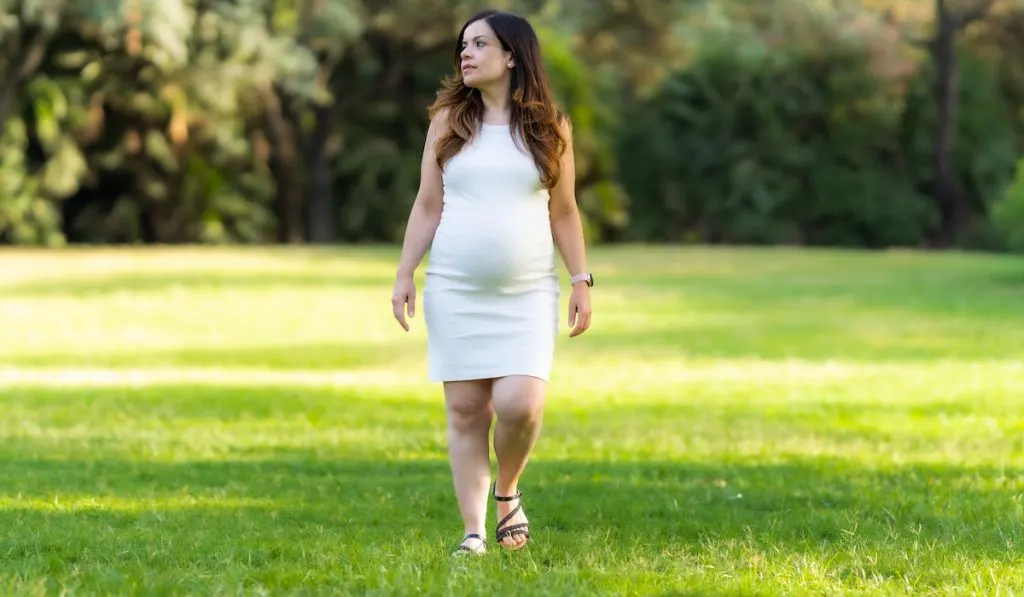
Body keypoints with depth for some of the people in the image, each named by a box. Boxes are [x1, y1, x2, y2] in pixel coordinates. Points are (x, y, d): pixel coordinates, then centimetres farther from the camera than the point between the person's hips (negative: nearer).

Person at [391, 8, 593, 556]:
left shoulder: (548, 128, 4)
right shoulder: (448, 122, 6)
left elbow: (564, 212, 8)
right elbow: (427, 206, 7)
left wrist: (581, 281, 3)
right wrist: (404, 275, 0)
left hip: (527, 292, -1)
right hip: (455, 290, 1)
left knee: (519, 403, -15)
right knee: (465, 410, -1)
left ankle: (506, 492, 13)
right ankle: (473, 532, 7)